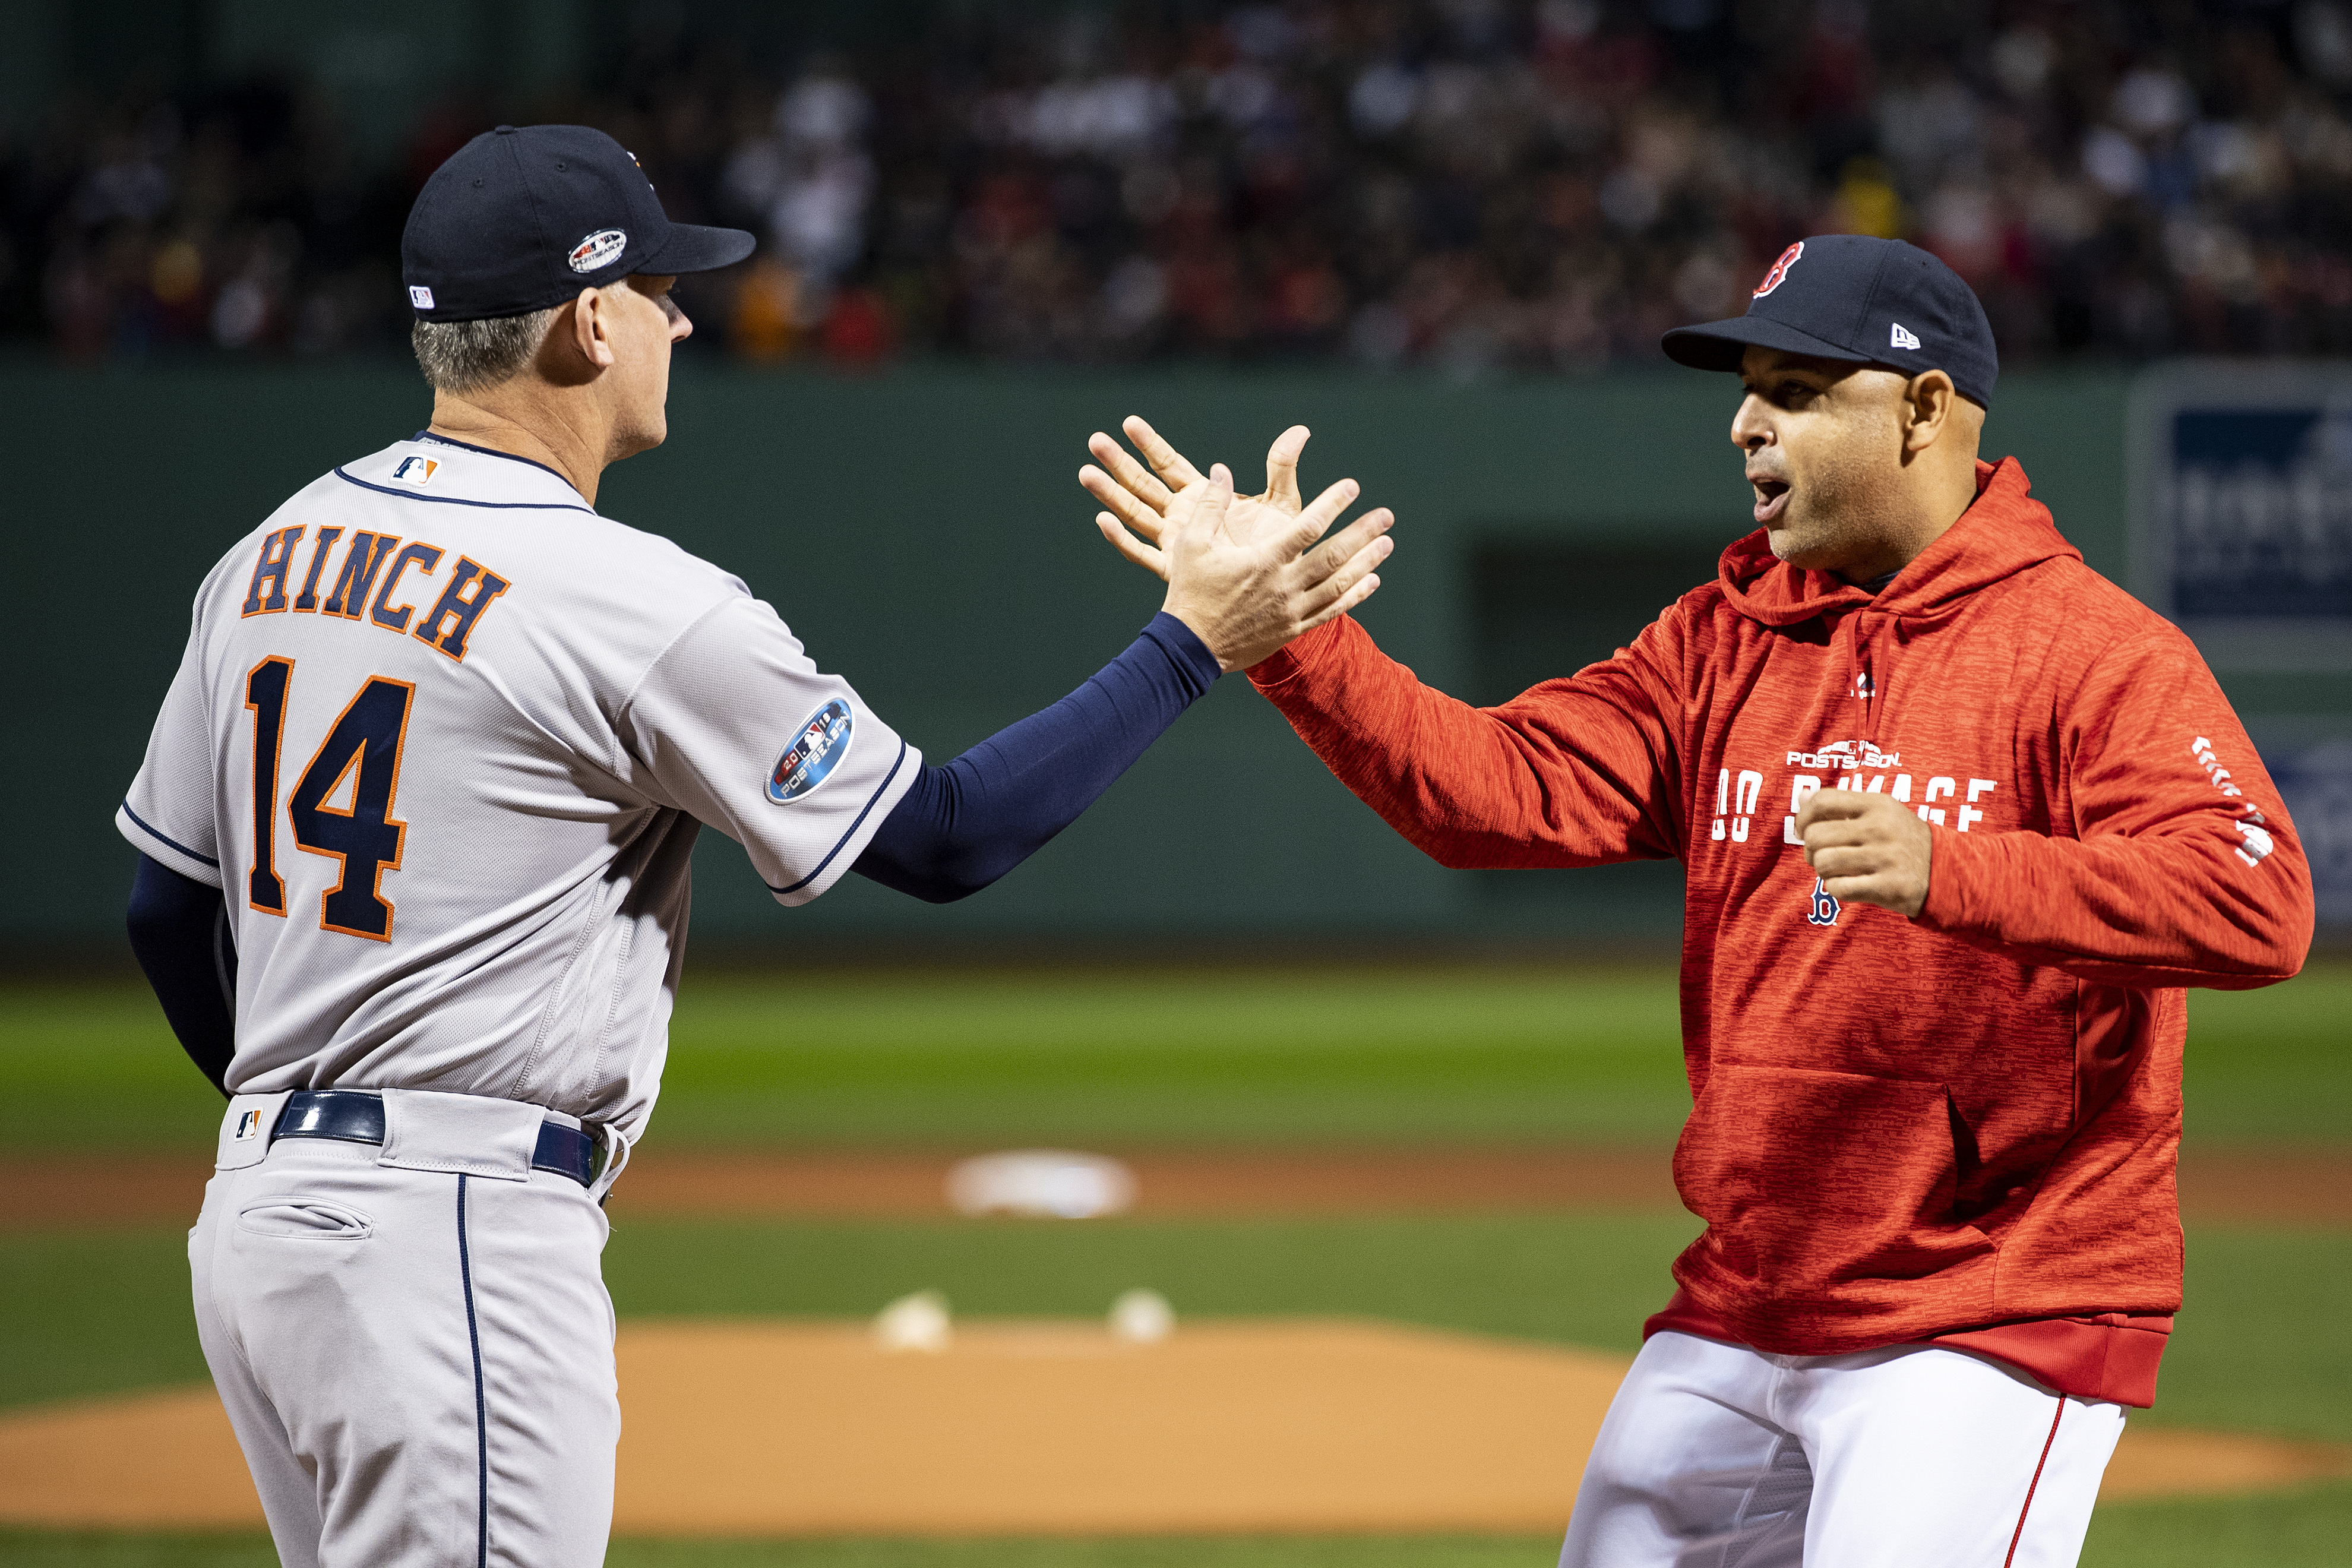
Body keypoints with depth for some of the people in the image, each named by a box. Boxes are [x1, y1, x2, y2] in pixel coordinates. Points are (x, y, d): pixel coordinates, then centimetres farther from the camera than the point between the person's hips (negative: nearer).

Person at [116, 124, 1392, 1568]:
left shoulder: (270, 557, 10)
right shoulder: (639, 607, -13)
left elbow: (169, 909, 17)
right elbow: (943, 836, -7)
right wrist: (1193, 642, 1)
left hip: (258, 1216, 9)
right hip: (462, 1243, -9)